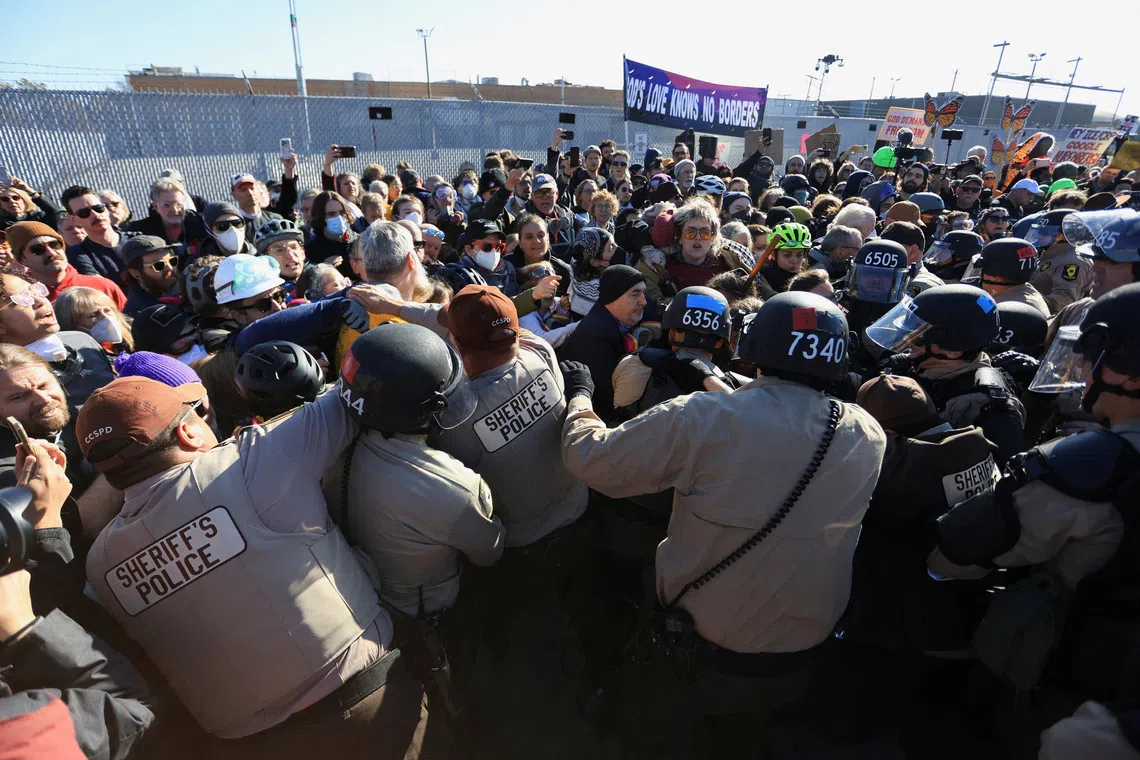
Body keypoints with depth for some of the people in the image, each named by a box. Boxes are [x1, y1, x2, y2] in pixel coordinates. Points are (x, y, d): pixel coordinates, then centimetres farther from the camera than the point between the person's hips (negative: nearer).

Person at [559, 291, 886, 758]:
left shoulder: (700, 418, -29)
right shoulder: (869, 437, -12)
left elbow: (592, 460, -19)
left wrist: (579, 395, 0)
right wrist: (720, 387, 11)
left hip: (697, 650, -4)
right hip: (801, 658, 5)